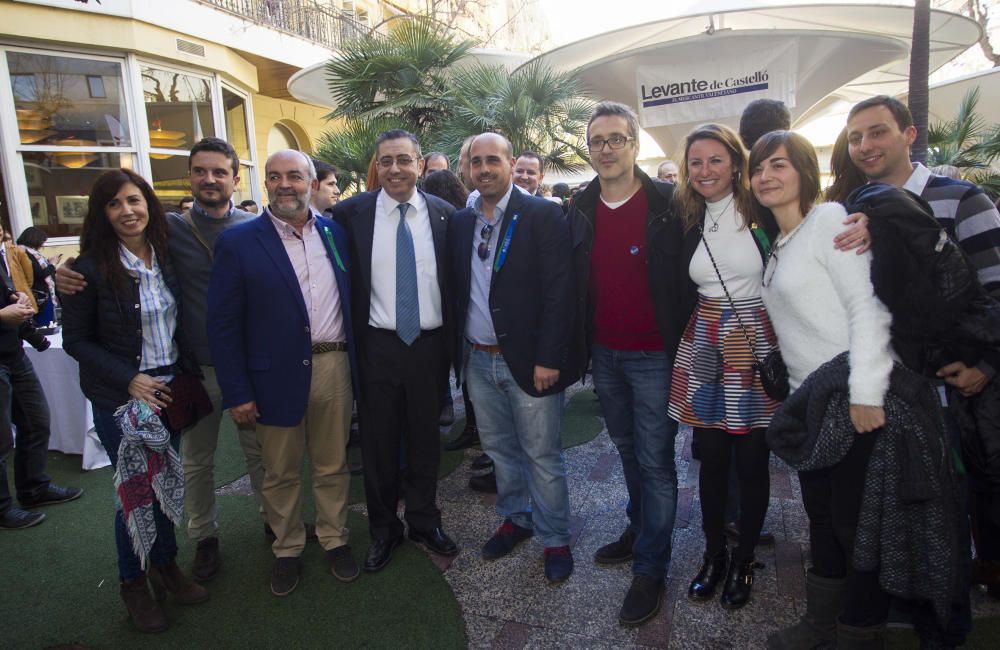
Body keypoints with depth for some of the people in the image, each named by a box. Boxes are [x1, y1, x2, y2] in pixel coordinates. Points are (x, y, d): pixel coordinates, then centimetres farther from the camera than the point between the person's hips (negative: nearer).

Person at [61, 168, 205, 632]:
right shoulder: (90, 267, -11)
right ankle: (133, 582, 29)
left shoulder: (166, 256, 1)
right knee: (136, 490, 5)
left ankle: (165, 565, 36)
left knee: (168, 483, 14)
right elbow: (75, 339, -8)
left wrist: (188, 372, 3)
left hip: (171, 388, 4)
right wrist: (130, 380, -17)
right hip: (120, 397, -4)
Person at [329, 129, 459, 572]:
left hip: (429, 344, 1)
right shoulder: (352, 212, -3)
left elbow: (454, 282, 5)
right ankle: (384, 528, 33)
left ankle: (424, 522, 36)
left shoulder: (443, 214, 0)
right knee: (378, 441, 12)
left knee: (426, 439, 15)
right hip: (377, 346, -1)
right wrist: (351, 342, -1)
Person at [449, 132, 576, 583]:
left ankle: (555, 539, 24)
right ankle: (514, 519, 39)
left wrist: (548, 358, -18)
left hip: (527, 360, -5)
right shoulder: (459, 222, 8)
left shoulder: (542, 215, -9)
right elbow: (456, 290, 10)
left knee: (542, 455, 6)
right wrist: (458, 351, 5)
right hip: (477, 360, 6)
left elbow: (559, 291, -14)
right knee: (499, 448, 19)